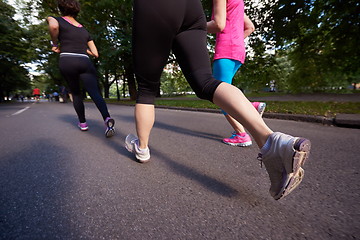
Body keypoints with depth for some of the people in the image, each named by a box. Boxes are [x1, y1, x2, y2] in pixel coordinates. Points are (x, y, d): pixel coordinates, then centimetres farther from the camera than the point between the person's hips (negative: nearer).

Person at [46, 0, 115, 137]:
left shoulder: (57, 20, 13)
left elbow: (53, 26, -13)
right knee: (95, 94, -14)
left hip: (67, 61, -1)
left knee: (76, 93, 17)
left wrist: (55, 44, 4)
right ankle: (107, 119, -40)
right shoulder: (84, 30, 24)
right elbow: (95, 54, 20)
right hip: (85, 62, 1)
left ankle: (82, 123, 23)